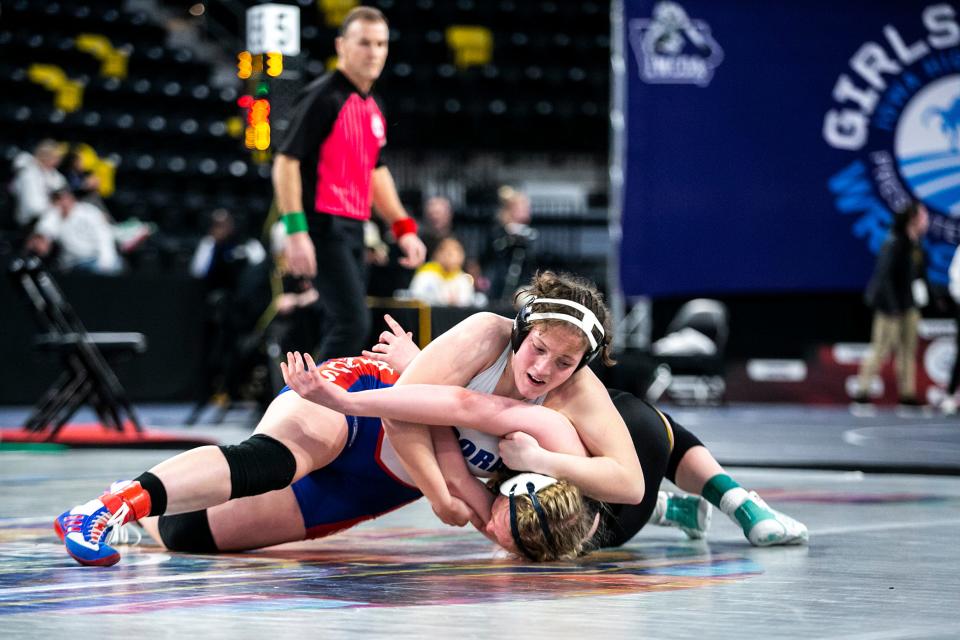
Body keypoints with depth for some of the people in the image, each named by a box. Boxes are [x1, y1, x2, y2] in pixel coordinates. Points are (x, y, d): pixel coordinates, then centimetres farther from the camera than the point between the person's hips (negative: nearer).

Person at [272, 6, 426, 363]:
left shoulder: (373, 107, 16)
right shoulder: (322, 97, -10)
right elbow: (286, 162, -14)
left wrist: (403, 228, 19)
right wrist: (296, 231, -22)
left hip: (353, 228, 9)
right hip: (323, 224, -9)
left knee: (345, 328, 8)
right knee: (352, 323, -17)